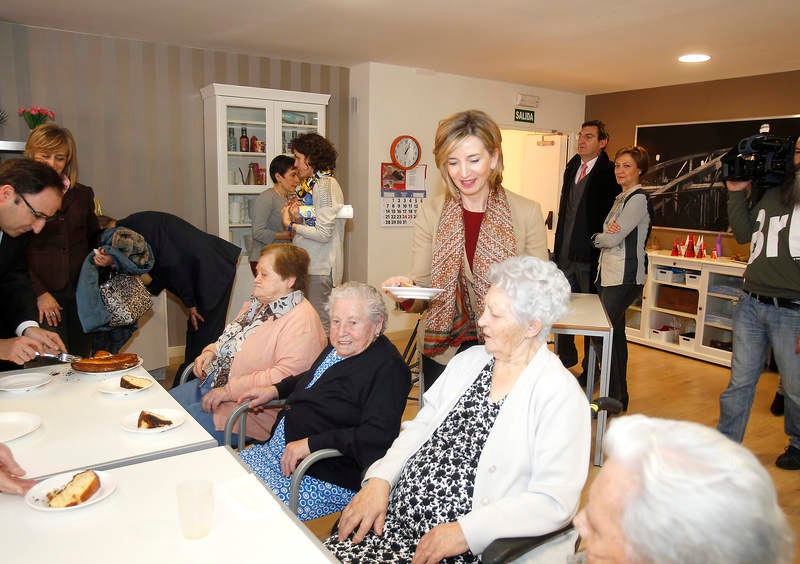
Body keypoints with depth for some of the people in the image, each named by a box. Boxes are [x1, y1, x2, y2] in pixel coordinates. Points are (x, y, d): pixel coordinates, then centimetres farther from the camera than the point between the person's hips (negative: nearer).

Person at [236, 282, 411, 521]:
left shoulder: (388, 368, -19)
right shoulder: (339, 347, 9)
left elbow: (377, 436, -28)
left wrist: (311, 444, -27)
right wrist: (274, 391, 18)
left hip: (326, 474, -9)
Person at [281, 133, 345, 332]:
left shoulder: (325, 185, -12)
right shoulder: (313, 183, 17)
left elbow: (323, 233, -17)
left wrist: (291, 225, -7)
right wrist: (297, 216, -1)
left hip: (320, 268, -9)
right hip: (310, 264, 9)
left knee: (320, 323, -6)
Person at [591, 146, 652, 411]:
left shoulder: (638, 199, -11)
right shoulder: (621, 198, 18)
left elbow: (613, 238, -17)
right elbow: (608, 236, 11)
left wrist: (598, 237, 3)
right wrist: (606, 233, -11)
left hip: (624, 278, -10)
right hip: (611, 275, 10)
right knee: (614, 333, 14)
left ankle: (615, 399, 3)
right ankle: (619, 396, 25)